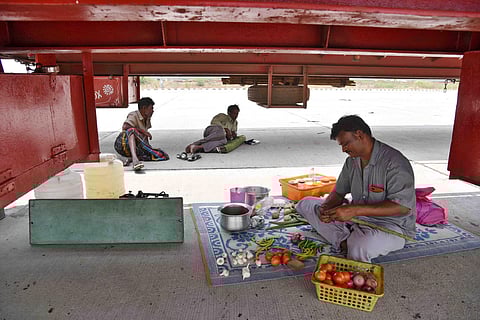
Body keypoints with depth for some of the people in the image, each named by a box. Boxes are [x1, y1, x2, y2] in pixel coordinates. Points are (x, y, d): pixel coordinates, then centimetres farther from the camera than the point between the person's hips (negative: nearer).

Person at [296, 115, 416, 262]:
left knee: (359, 248, -42)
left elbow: (402, 207, -27)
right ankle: (345, 243, -15)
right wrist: (326, 207, -13)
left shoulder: (394, 162, -20)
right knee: (305, 204, 0)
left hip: (390, 224, -8)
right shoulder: (352, 161, 5)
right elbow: (339, 193, 11)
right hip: (355, 217, 8)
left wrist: (355, 210, -34)